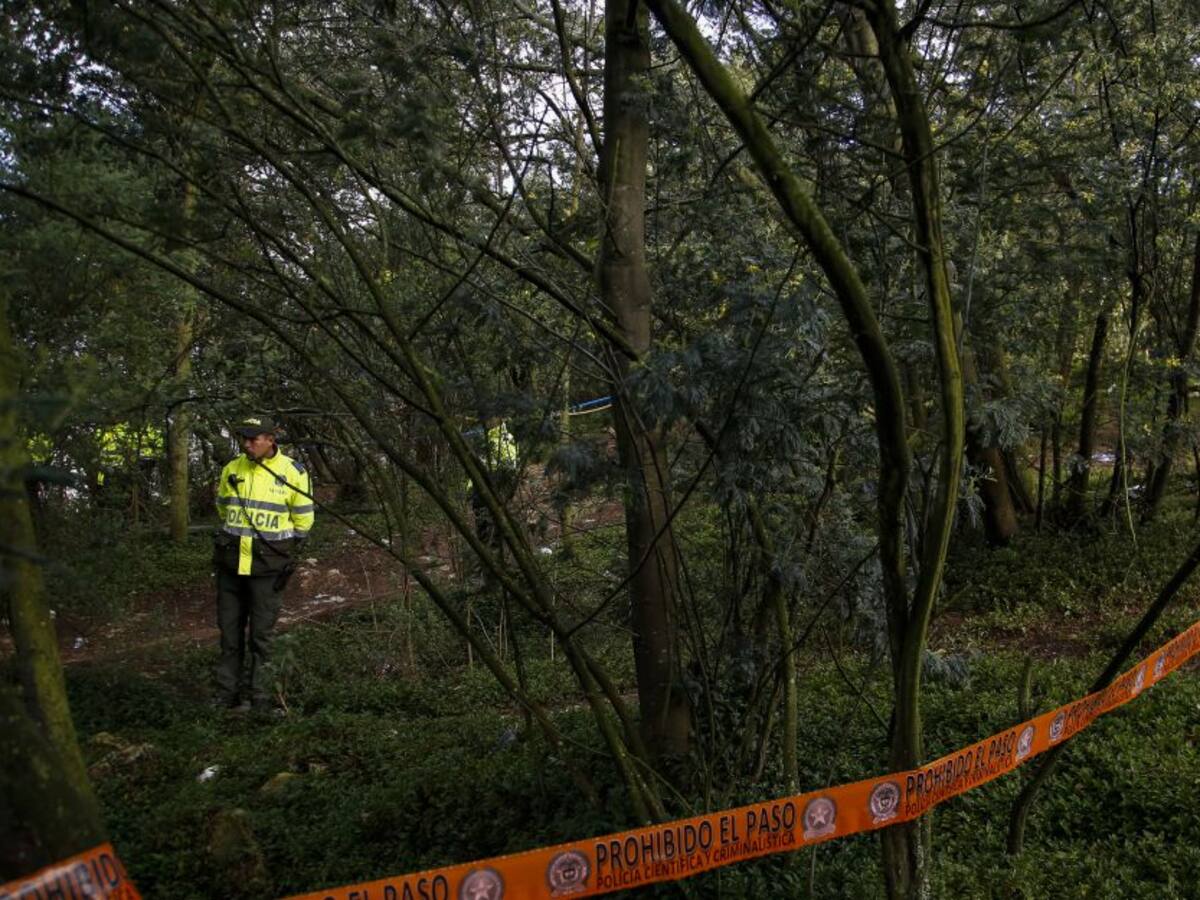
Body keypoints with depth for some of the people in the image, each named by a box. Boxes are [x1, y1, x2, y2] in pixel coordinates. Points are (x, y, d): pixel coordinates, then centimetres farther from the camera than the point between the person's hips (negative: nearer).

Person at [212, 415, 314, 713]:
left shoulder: (293, 473, -7)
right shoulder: (231, 470, 4)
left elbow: (303, 520, 3)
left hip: (268, 565, -4)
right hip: (231, 563, 4)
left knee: (261, 634, 2)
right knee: (229, 631, 11)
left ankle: (257, 697, 11)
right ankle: (227, 694, 21)